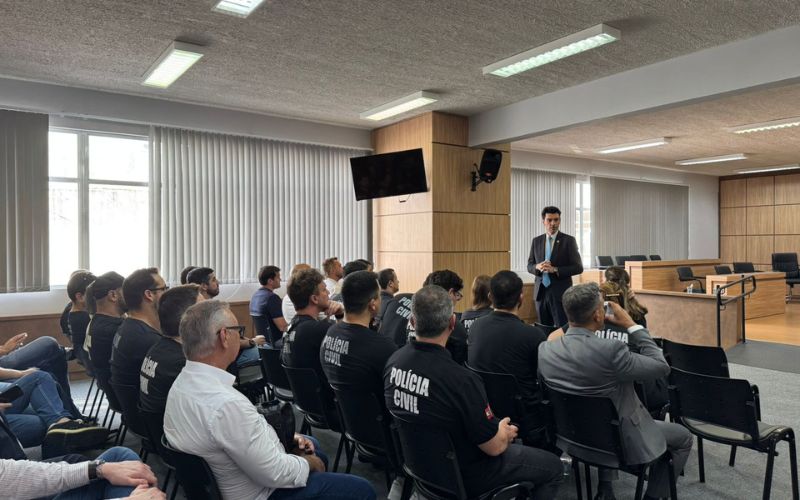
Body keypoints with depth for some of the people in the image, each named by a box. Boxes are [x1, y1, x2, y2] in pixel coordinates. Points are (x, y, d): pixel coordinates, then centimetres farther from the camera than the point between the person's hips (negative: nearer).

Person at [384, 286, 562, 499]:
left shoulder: (394, 360, -14)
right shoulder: (461, 380, -36)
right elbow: (494, 447, -22)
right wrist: (505, 433, 3)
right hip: (461, 473, -7)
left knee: (514, 445, 30)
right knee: (553, 466, 12)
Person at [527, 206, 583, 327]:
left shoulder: (569, 240, -3)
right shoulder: (536, 241, 8)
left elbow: (578, 267, -6)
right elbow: (529, 266, 12)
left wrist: (555, 270, -18)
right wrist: (538, 267, -11)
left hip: (560, 293, -4)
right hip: (540, 292, 4)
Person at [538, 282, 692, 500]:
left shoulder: (544, 350, -15)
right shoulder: (610, 350, -32)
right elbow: (662, 367, -17)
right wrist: (631, 325, -12)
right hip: (619, 440, -5)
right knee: (683, 437, 20)